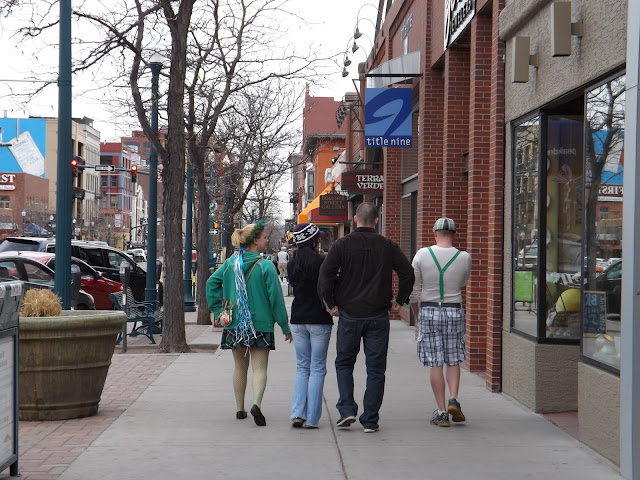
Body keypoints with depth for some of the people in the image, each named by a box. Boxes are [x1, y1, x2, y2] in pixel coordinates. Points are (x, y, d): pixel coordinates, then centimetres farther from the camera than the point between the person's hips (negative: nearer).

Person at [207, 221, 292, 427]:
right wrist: (285, 326, -5)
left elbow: (211, 283, 3)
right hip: (260, 323, -4)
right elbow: (276, 298, -11)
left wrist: (218, 310, 9)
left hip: (235, 325, 4)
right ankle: (257, 403, -22)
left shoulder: (231, 263, 2)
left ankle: (240, 409, 23)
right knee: (259, 368, 0)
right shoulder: (266, 266, -12)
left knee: (240, 367, 17)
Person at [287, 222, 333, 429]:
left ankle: (297, 412, 0)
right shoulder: (321, 263, -12)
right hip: (319, 319, -5)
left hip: (298, 319, 5)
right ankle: (311, 418, 0)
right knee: (317, 369, 2)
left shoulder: (292, 265, 5)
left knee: (302, 368, 13)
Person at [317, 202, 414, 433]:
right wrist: (399, 300, 9)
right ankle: (370, 420, 5)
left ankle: (346, 410, 1)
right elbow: (407, 273, -2)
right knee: (375, 368, 6)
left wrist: (330, 304, -1)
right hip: (378, 316, 1)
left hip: (349, 314, 0)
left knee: (344, 363, 15)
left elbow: (325, 275, -10)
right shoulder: (388, 246, 1)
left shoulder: (342, 244, -3)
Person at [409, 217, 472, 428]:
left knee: (435, 364, 3)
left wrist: (417, 315, 11)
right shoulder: (464, 258, -4)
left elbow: (412, 290, -2)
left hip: (429, 311, -1)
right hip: (454, 311, 1)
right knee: (453, 360, 15)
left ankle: (441, 412, 4)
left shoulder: (422, 255, -7)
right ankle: (453, 400, -4)